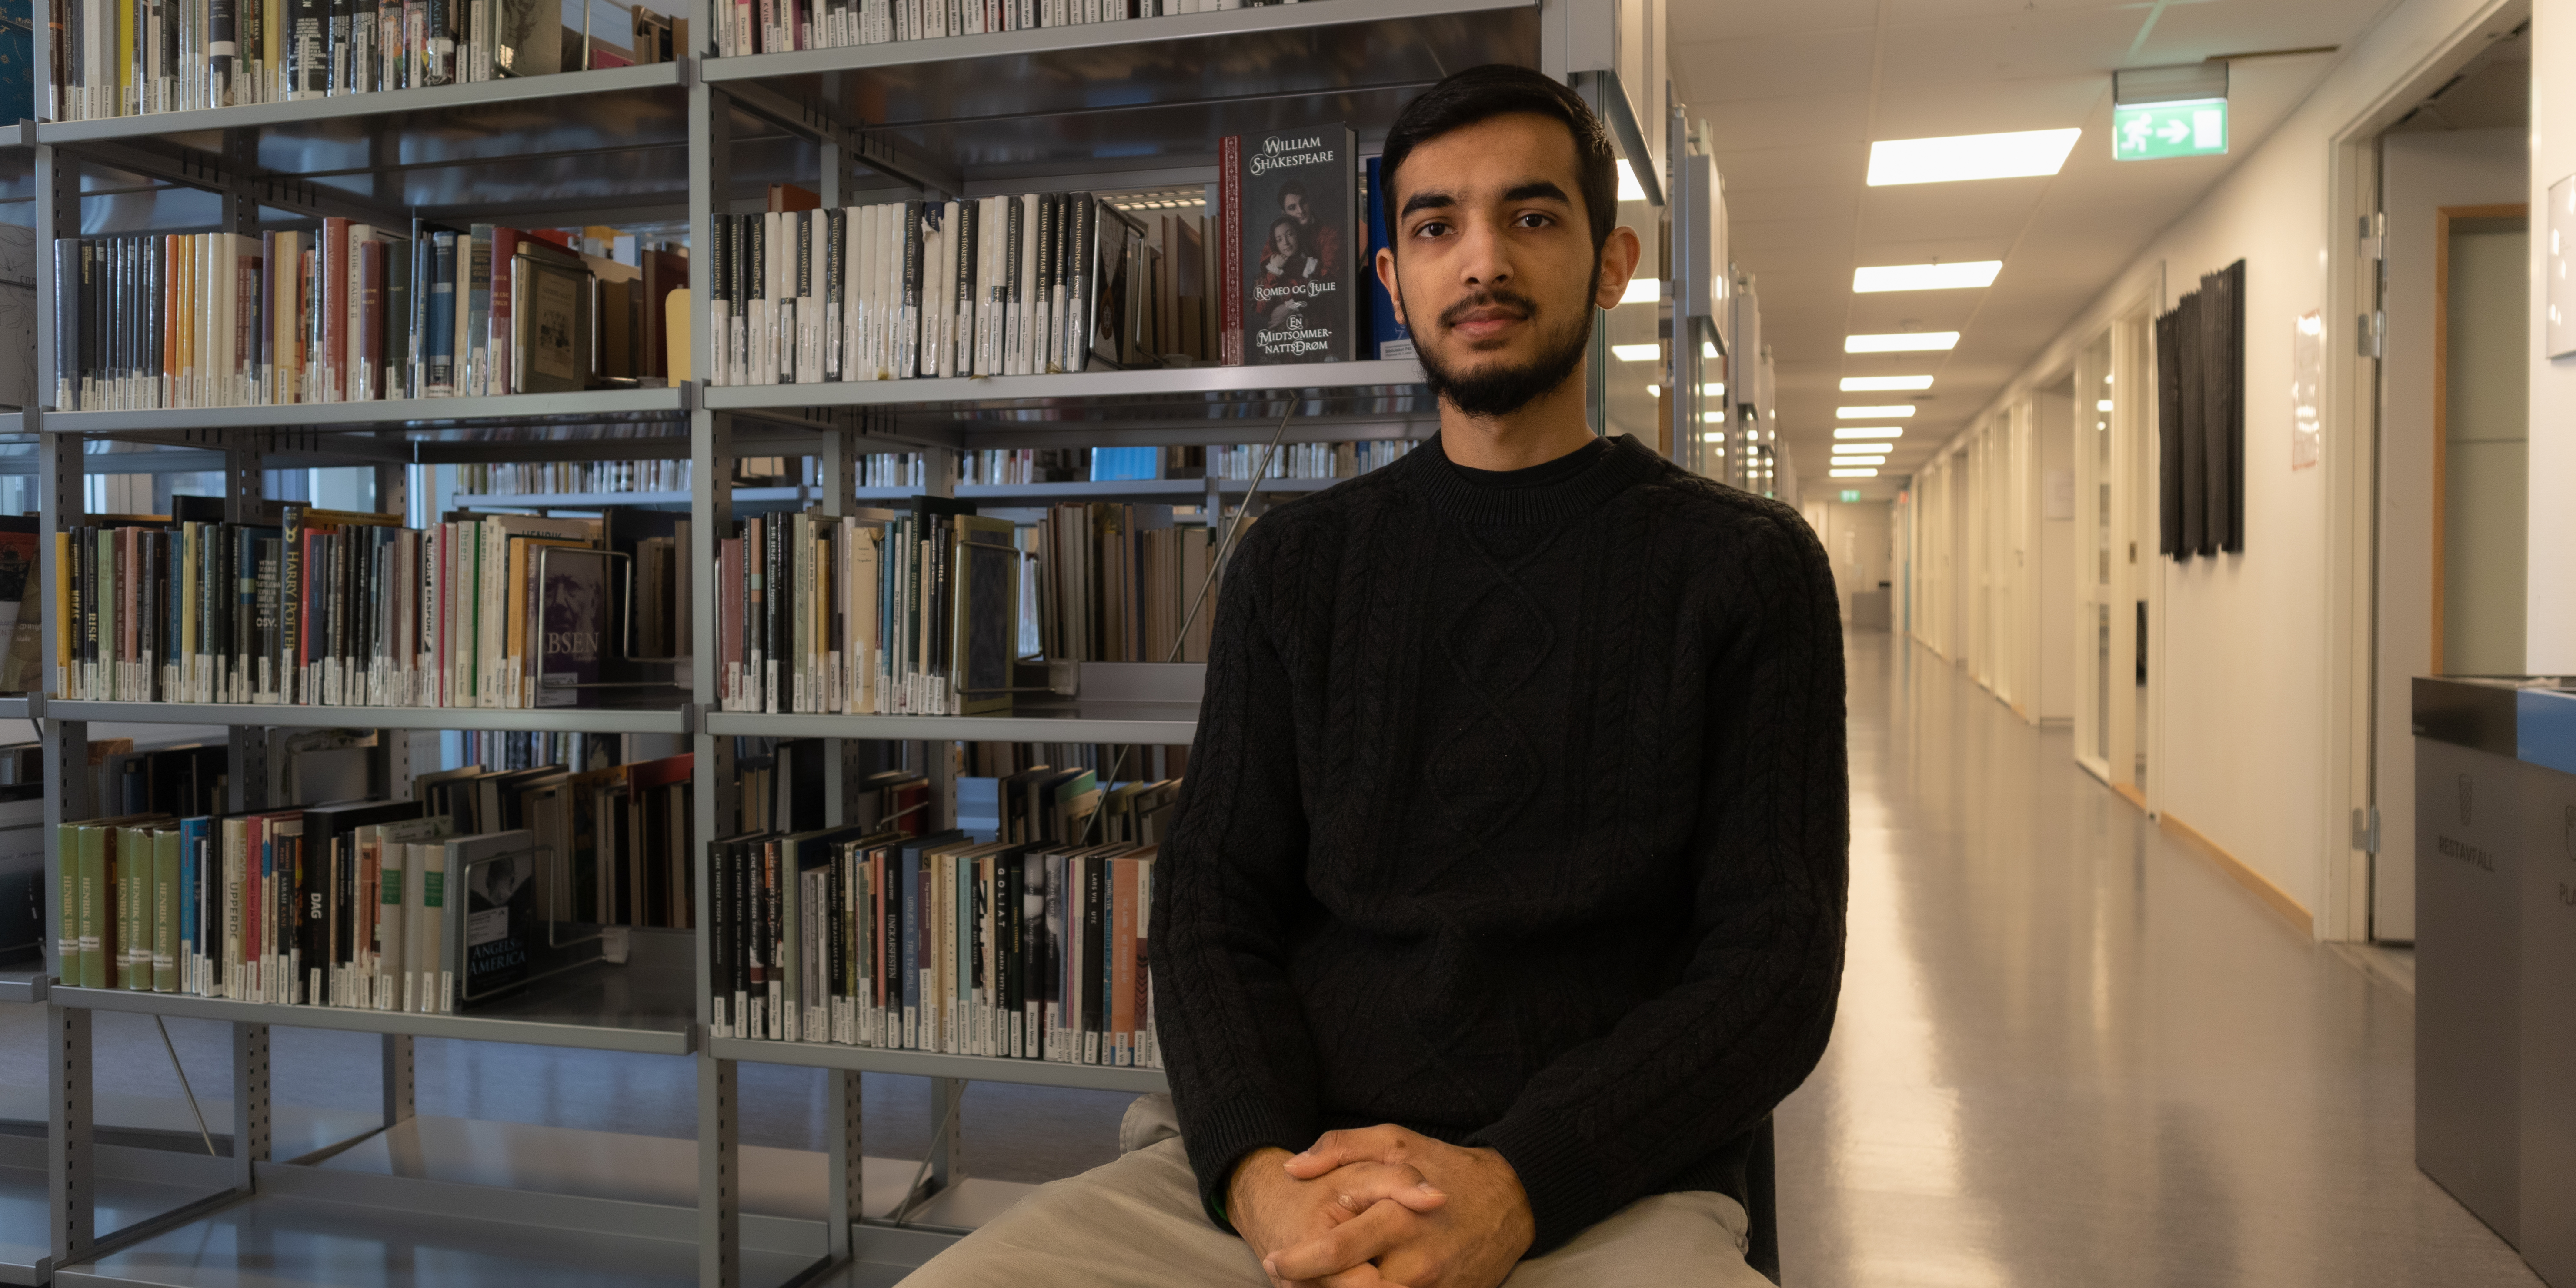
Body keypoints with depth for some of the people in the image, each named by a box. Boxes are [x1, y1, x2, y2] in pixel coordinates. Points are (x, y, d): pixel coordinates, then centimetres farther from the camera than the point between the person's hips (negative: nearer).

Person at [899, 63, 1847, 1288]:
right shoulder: (1294, 563, 12)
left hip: (1608, 1188, -2)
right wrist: (1258, 1166, -13)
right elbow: (1214, 900, 7)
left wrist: (1513, 1186, -16)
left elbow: (1774, 960, -1)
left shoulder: (1746, 566, 5)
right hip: (1274, 1165, 2)